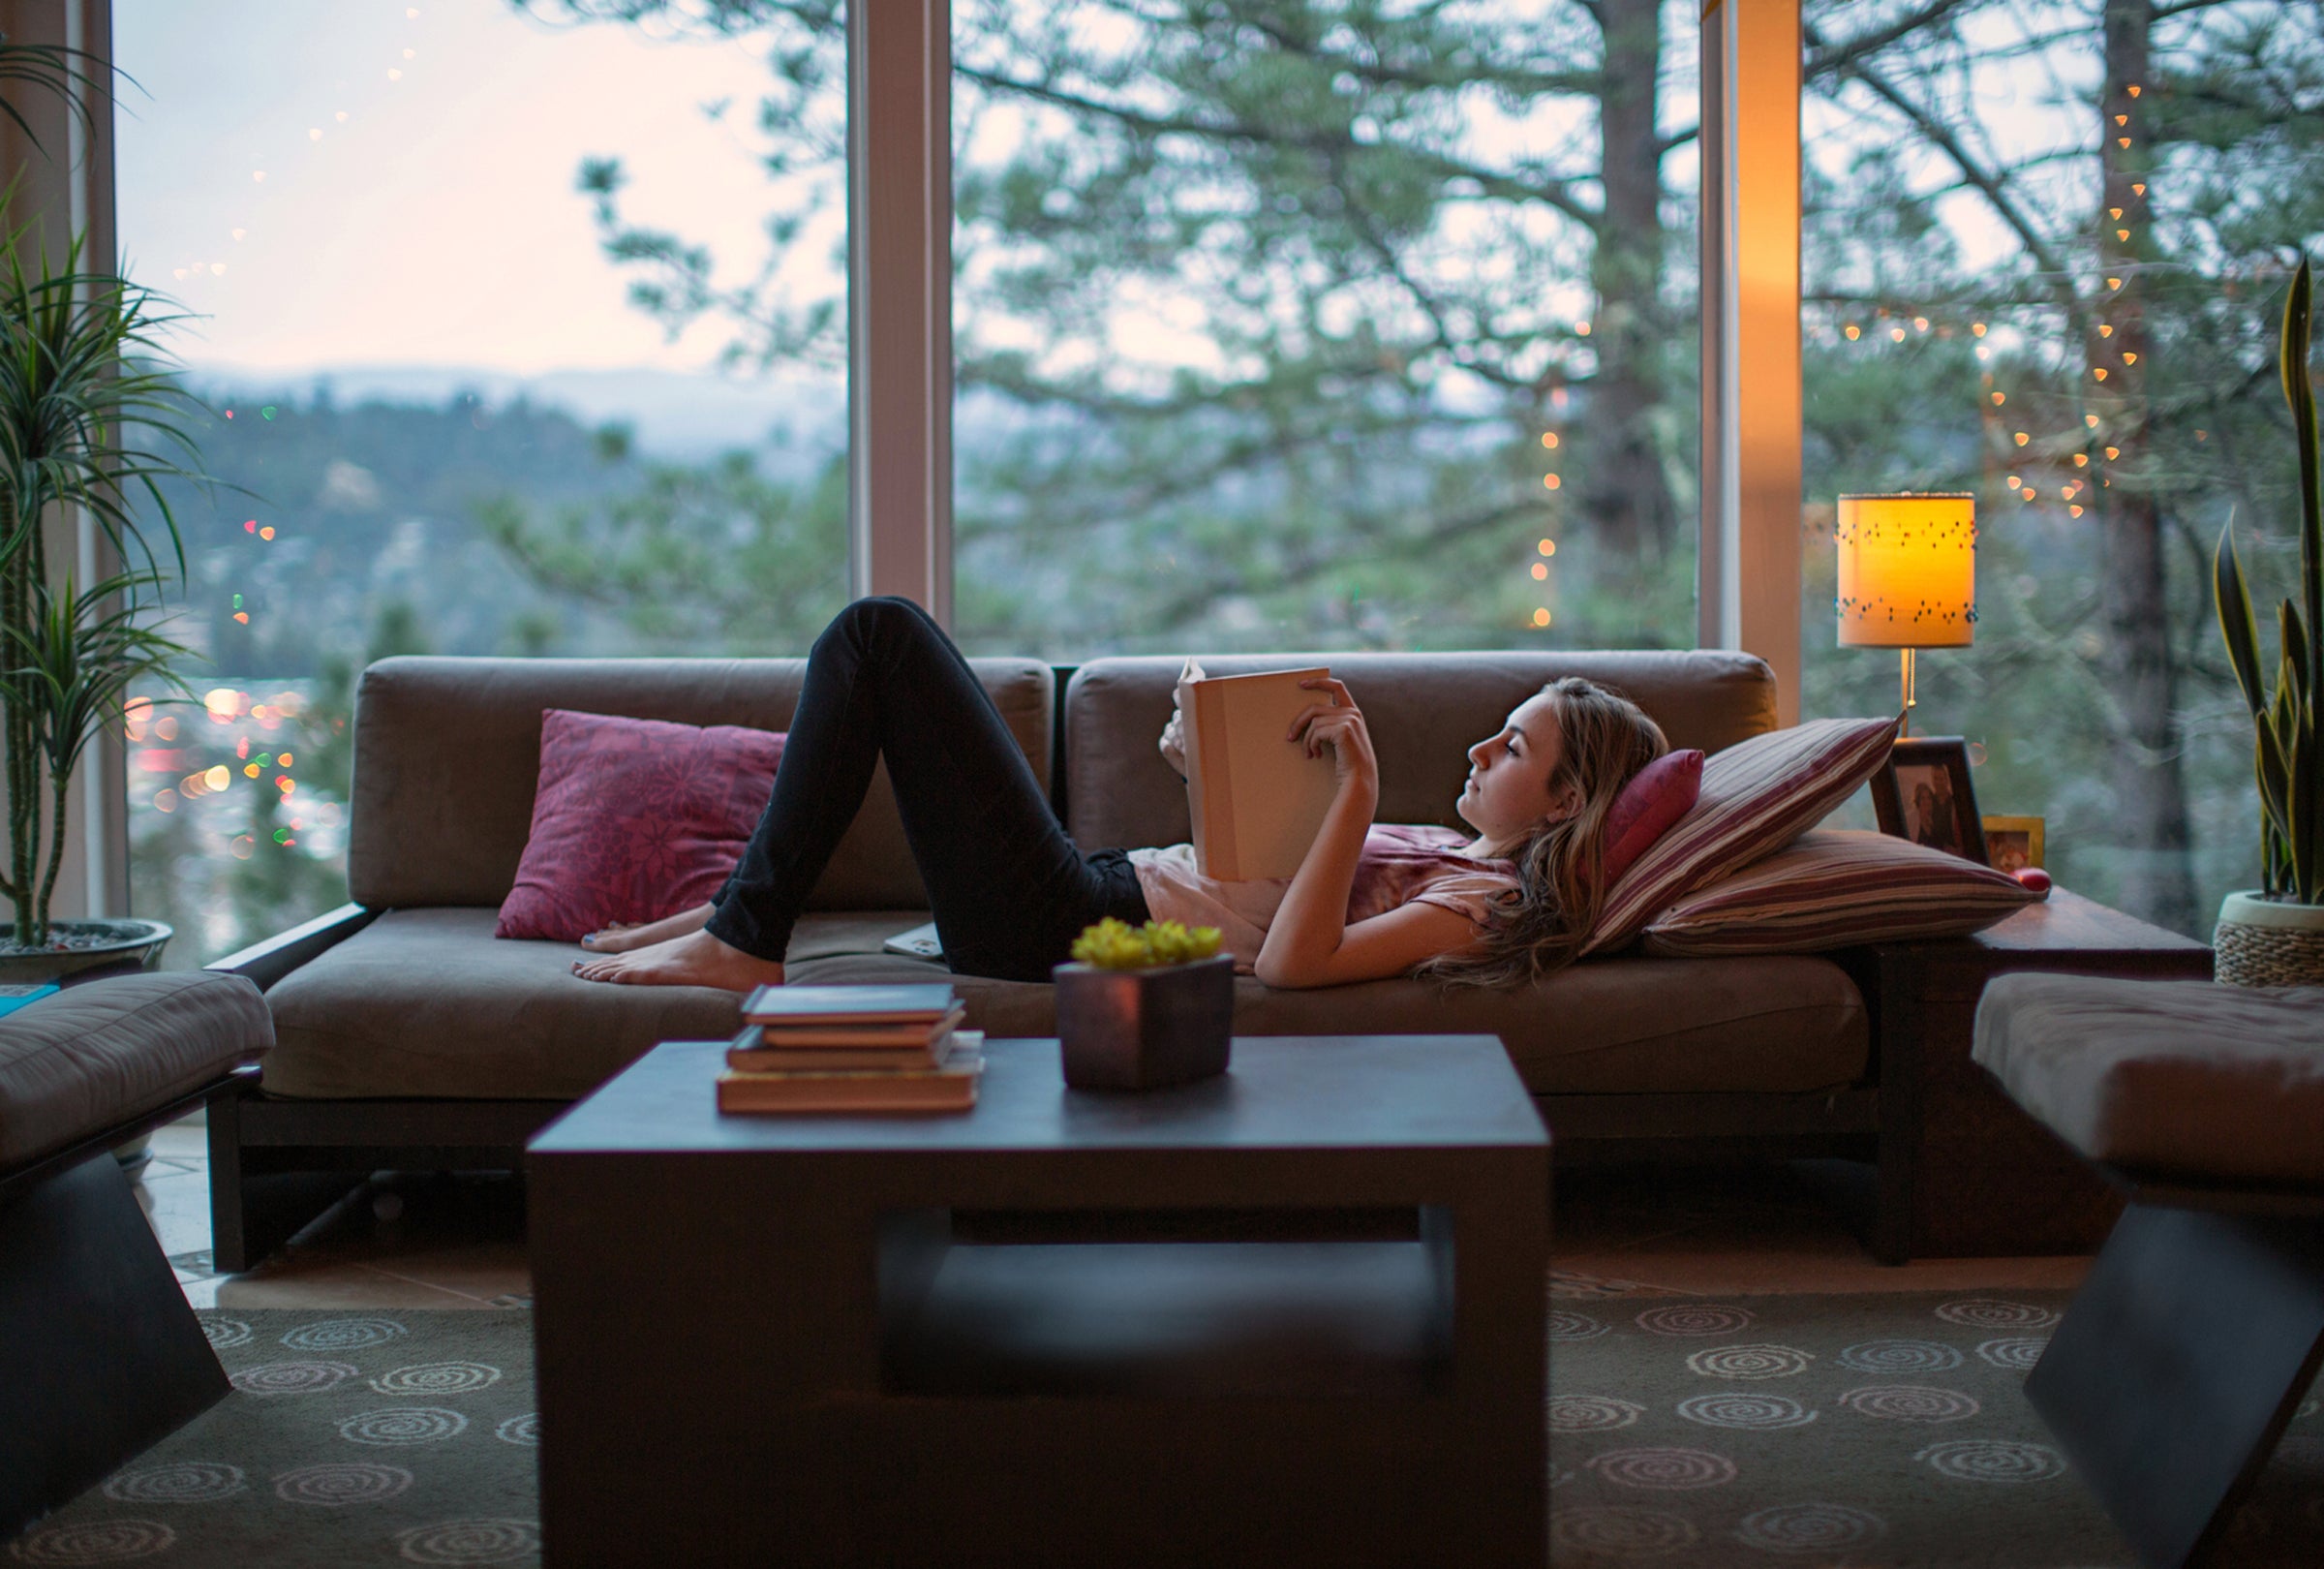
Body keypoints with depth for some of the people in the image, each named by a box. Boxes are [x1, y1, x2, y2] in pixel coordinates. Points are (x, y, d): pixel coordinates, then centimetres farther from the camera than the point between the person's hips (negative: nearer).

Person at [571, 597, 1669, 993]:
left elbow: (1290, 961, -29)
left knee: (883, 636, -10)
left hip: (1067, 928, -10)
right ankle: (740, 914, 17)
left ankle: (742, 944, -4)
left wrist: (1360, 783, -26)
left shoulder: (1486, 904, -14)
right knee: (877, 636, 15)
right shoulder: (1456, 854, 15)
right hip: (1102, 885, 10)